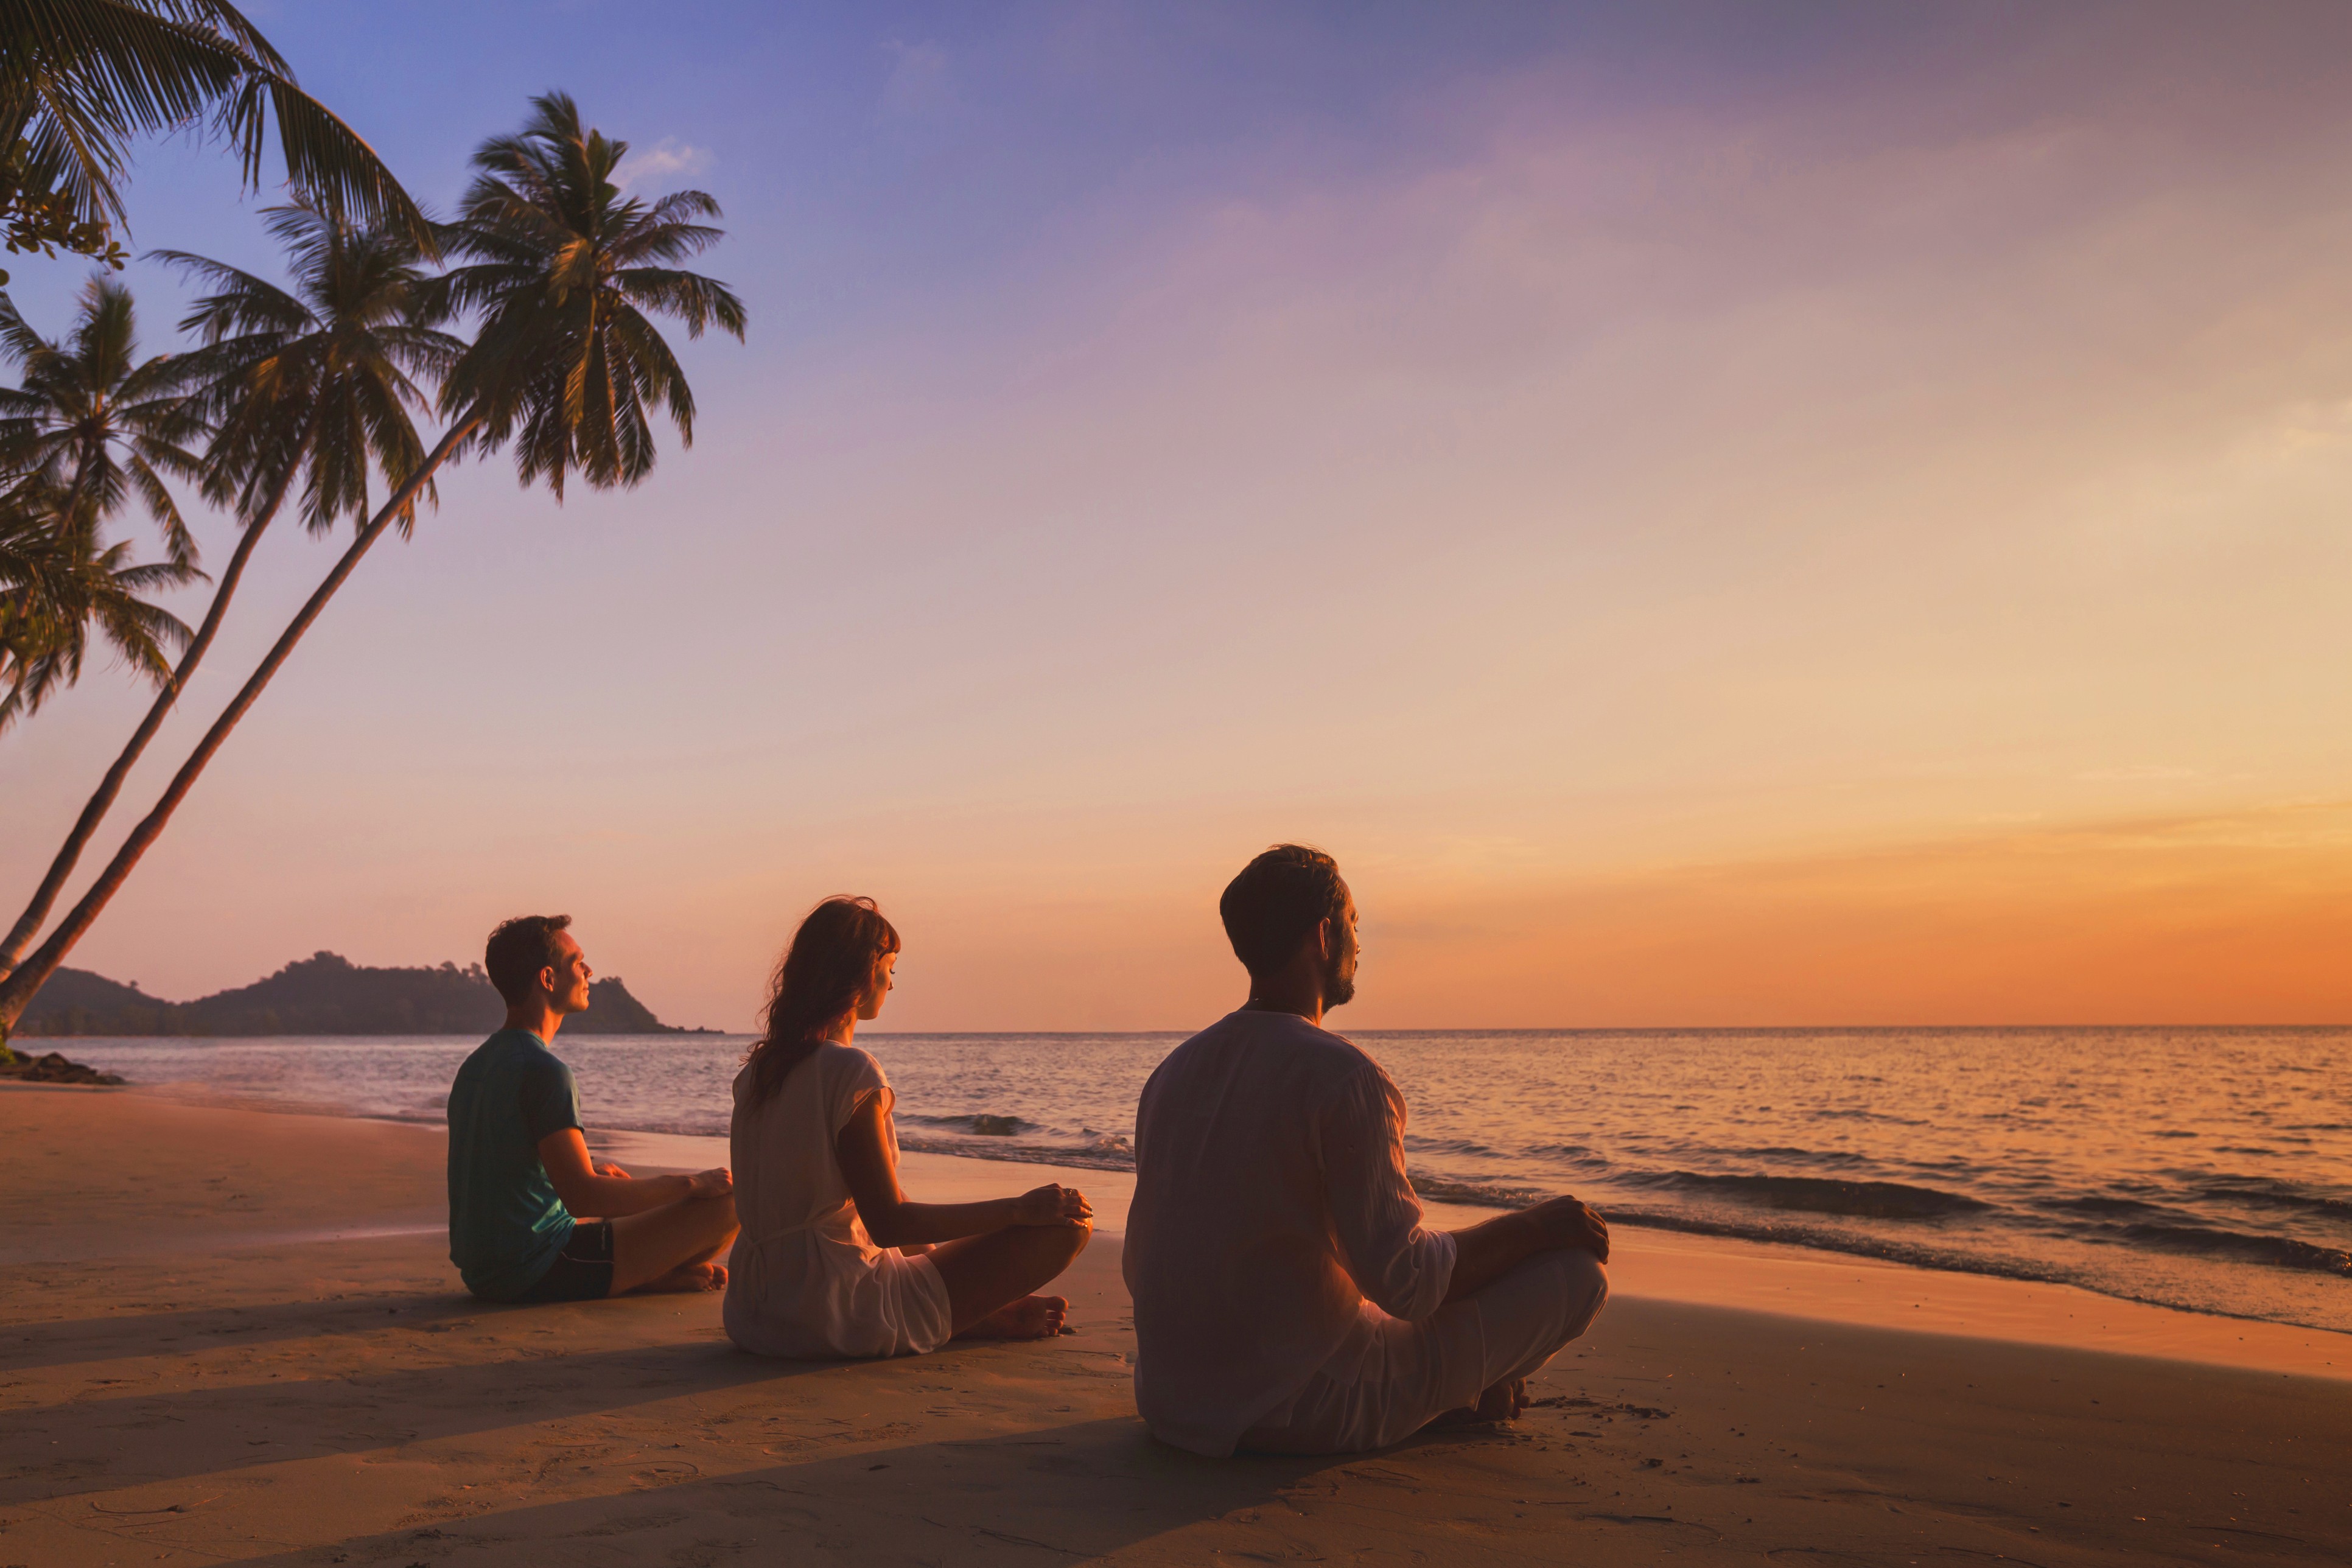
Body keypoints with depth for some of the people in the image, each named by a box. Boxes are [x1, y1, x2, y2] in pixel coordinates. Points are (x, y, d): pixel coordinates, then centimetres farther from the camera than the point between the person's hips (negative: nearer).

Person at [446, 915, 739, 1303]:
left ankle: (648, 1273, 12)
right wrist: (690, 1185, -13)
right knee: (727, 1204, -14)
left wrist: (589, 1171, 28)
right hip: (539, 1273, -9)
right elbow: (583, 1199, -24)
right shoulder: (544, 1070, -18)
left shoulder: (476, 1064, 11)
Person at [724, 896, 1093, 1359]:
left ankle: (973, 1316, 20)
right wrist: (1021, 1208, -12)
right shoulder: (852, 1071, -18)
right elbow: (889, 1224, -18)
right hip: (838, 1316, -9)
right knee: (1069, 1226, -8)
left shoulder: (757, 1068, 7)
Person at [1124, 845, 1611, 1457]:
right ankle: (1467, 1391, 25)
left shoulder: (1174, 1071, 5)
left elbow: (1141, 1269, 12)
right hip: (1308, 1415, -8)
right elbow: (1407, 1283, -20)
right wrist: (1538, 1225, -4)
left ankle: (1466, 1387, 27)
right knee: (1577, 1271, 0)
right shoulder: (1344, 1077, -18)